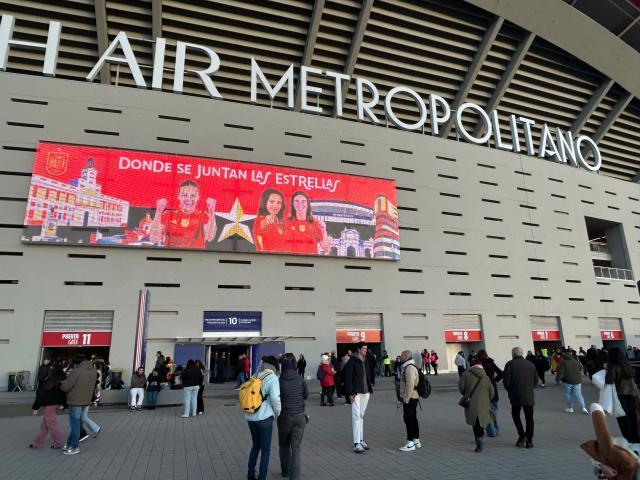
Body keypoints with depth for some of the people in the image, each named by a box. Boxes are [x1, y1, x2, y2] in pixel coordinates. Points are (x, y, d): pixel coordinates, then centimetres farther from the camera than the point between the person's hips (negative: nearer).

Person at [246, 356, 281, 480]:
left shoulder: (255, 377, 11)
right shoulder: (273, 378, -10)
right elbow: (275, 398, -18)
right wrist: (278, 413, -1)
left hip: (250, 417, 6)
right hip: (264, 417, -6)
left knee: (255, 445, 24)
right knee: (265, 449, 8)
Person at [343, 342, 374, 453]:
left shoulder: (365, 360, 12)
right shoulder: (352, 361, -11)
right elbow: (348, 378, -14)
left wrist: (370, 389, 12)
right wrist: (350, 393, -18)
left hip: (365, 392, 7)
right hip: (356, 393, -7)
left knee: (361, 416, 14)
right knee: (356, 416, -8)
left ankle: (361, 440, 22)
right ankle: (357, 444, -6)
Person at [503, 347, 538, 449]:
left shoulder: (510, 364, -6)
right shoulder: (531, 365, 7)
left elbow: (506, 380, -10)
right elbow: (536, 381, 12)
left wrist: (509, 390, 7)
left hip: (515, 395, -3)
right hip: (529, 396, 3)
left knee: (515, 415, 14)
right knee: (529, 418, 11)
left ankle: (522, 435, 0)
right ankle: (529, 441, 13)